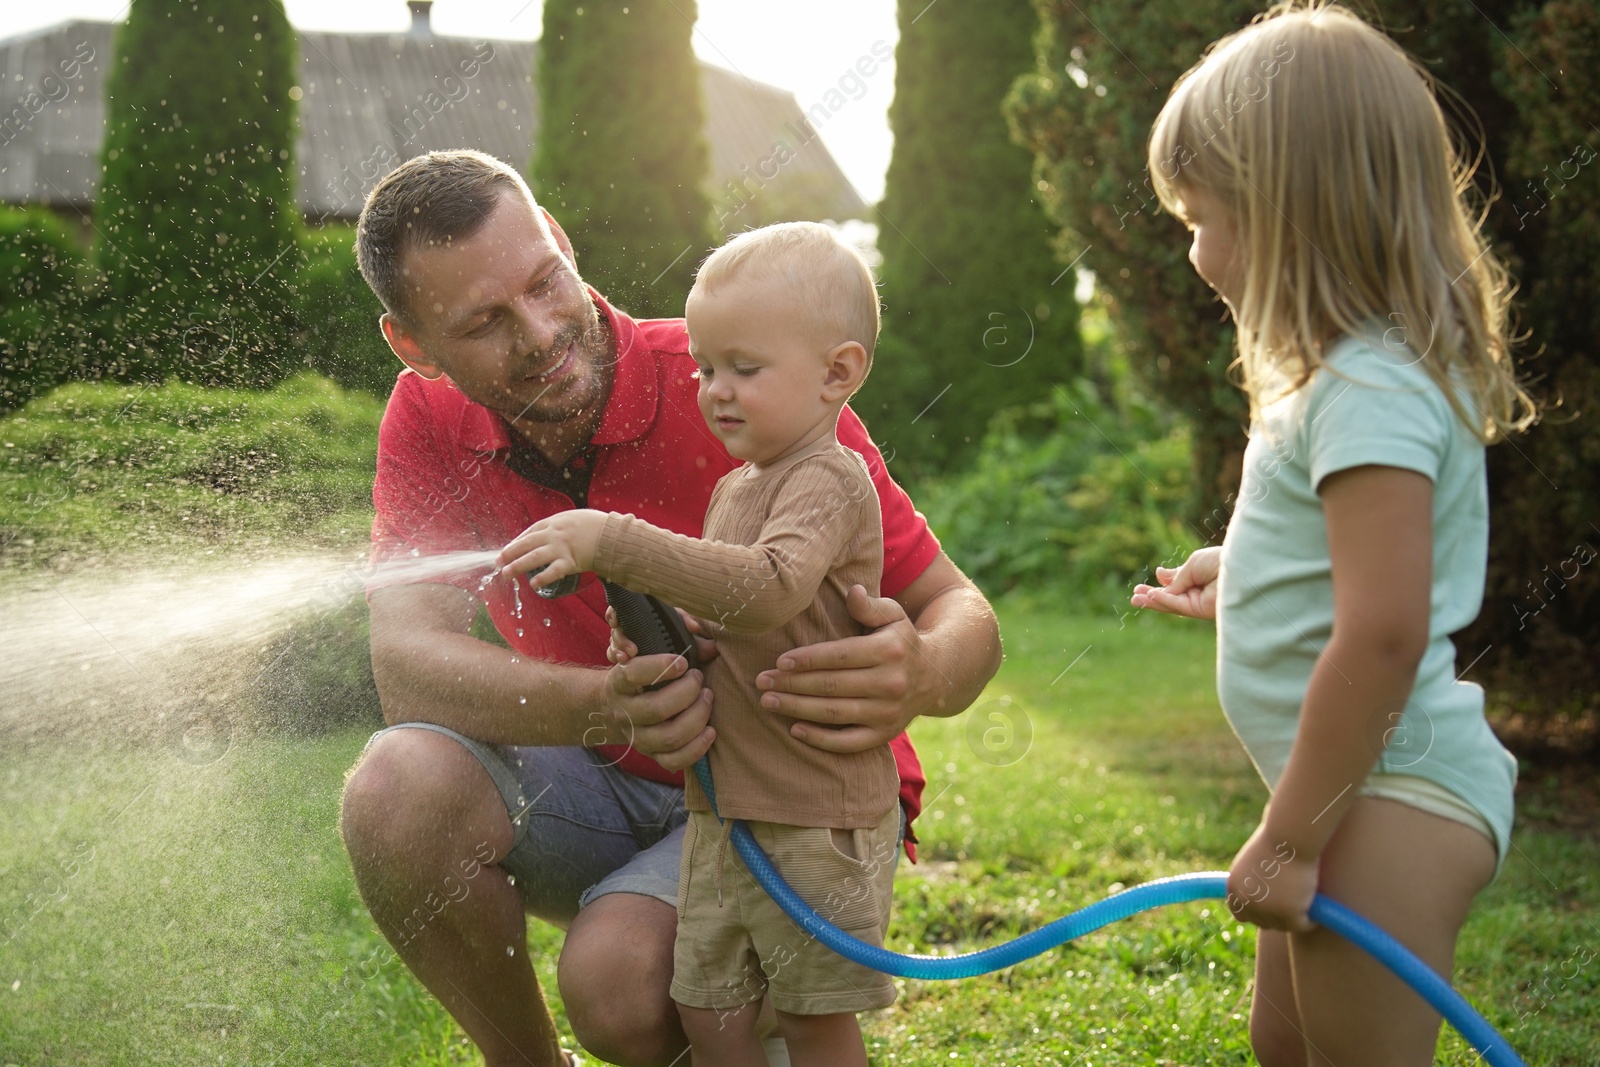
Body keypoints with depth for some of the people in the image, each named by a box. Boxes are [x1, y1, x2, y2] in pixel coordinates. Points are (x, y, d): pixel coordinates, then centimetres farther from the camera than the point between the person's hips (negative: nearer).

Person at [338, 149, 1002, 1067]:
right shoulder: (431, 422, -8)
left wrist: (921, 676, -43)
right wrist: (602, 707, -39)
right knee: (398, 792, -24)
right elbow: (407, 663, -20)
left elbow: (959, 612, -17)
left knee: (617, 976, -30)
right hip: (603, 782, 4)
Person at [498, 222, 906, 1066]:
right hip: (720, 806, 8)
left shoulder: (828, 481, -14)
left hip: (817, 814, -8)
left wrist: (615, 541, -36)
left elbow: (767, 590, -33)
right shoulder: (733, 488, 14)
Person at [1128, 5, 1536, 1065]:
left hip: (1394, 793, -11)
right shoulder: (1373, 370, 10)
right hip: (1365, 784, 11)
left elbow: (1384, 635, -27)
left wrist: (1289, 838, -21)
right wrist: (1238, 579, 23)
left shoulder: (1371, 391, -22)